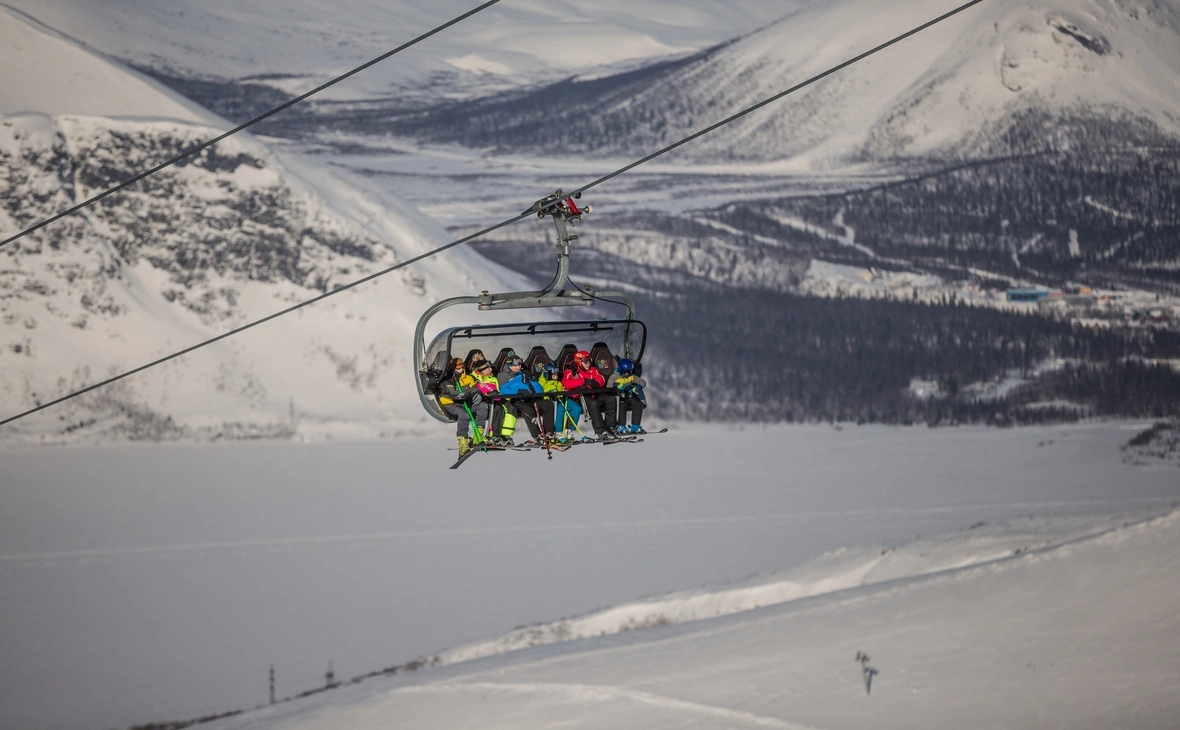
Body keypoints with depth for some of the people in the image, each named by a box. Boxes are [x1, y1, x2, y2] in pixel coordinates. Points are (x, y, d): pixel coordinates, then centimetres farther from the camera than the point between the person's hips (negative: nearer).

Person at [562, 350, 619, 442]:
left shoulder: (593, 370, 22)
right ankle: (600, 432, -42)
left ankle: (610, 427, -15)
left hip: (595, 394, 5)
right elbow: (566, 383, -13)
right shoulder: (571, 372, 7)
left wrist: (594, 383, -18)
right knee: (593, 404, -37)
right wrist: (584, 381, -17)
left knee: (611, 399, -20)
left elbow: (601, 382, 8)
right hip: (581, 396, -5)